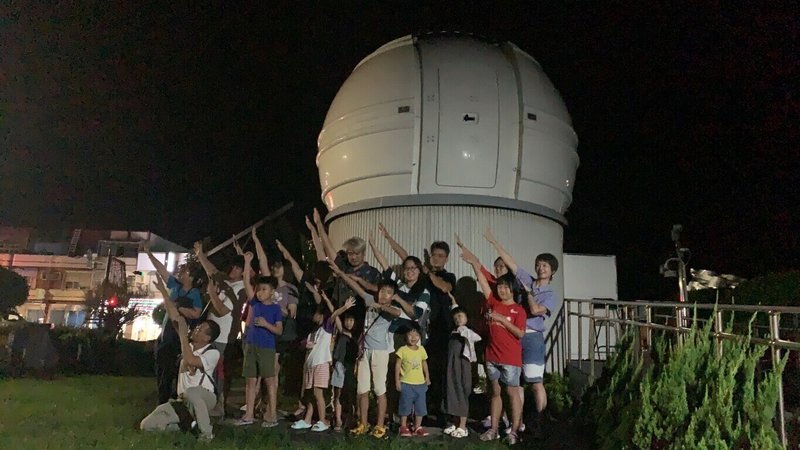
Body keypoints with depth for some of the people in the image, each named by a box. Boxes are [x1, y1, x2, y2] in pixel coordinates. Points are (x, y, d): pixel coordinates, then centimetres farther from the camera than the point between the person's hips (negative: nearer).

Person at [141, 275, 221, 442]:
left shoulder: (213, 353, -16)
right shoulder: (189, 341, 2)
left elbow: (190, 360, -33)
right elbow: (174, 315, 1)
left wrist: (182, 334, -22)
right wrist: (163, 291, -3)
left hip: (205, 398, -6)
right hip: (184, 400, 6)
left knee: (191, 392, -43)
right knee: (147, 425, -9)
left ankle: (206, 432, -24)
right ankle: (185, 422, 12)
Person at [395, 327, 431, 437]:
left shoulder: (421, 349, 5)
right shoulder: (402, 350, -7)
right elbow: (398, 365, -6)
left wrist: (427, 377, 11)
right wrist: (397, 380, -8)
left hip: (420, 383, 4)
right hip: (406, 383, -4)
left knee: (420, 406, 8)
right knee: (405, 406, 3)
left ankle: (418, 427, 20)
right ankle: (403, 426, 16)